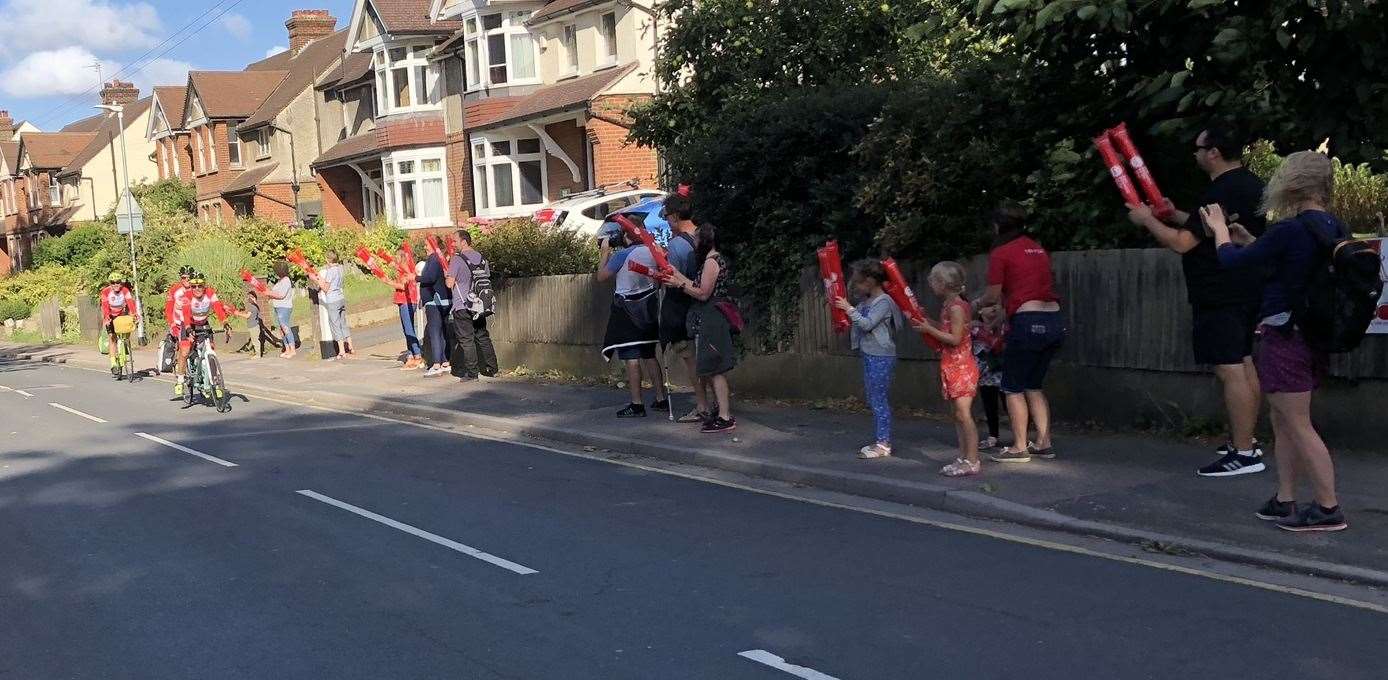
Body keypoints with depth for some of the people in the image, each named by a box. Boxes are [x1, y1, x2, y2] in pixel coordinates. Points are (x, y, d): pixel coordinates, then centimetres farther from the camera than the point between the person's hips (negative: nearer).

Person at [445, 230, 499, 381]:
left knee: (466, 339, -1)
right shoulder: (481, 258, 7)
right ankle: (491, 368, 18)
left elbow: (450, 283, -14)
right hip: (480, 305, 6)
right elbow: (487, 279, 16)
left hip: (463, 306, -6)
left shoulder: (457, 259, -12)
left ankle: (472, 372, -2)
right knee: (482, 336, 15)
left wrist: (446, 275, 6)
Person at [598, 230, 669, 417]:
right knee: (648, 356, 15)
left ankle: (637, 405, -6)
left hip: (627, 311, -7)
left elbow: (601, 276, -6)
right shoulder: (652, 252, 2)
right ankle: (661, 398, 18)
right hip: (648, 309, 7)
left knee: (631, 357, -5)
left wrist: (605, 252, 6)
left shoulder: (622, 255, -16)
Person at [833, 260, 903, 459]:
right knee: (873, 400, 12)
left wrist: (848, 308, -15)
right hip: (869, 355, 9)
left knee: (879, 400, -7)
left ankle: (884, 444, -2)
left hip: (881, 357, -9)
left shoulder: (884, 301, -13)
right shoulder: (867, 301, 12)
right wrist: (839, 305, 8)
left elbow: (867, 324, -21)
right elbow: (857, 319, 22)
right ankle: (879, 441, 20)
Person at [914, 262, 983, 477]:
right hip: (951, 367, 10)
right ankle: (963, 457, 15)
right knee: (958, 415, 11)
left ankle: (973, 461, -7)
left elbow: (955, 338, -20)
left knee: (963, 413, -9)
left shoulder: (956, 307, -15)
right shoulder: (948, 306, 13)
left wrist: (929, 329, -16)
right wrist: (927, 323, 11)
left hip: (961, 367, -10)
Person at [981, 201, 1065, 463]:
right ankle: (1044, 443, 19)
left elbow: (993, 296, -3)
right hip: (1055, 321, 7)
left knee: (1013, 388, 5)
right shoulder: (1039, 249, 17)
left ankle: (1019, 448, 6)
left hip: (1028, 321, -7)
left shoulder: (1001, 252, -3)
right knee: (1034, 386, 19)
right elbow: (1047, 283, 17)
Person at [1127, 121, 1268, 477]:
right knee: (1243, 364, 15)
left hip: (1220, 296, -11)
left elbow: (1182, 243, -17)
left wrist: (1147, 219, -3)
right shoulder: (1251, 184, 14)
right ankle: (1245, 441, 24)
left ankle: (1244, 454, -9)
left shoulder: (1220, 192, -19)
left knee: (1230, 370, -10)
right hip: (1246, 291, 11)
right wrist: (1176, 215, 25)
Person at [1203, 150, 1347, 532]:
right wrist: (1248, 239, 21)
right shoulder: (1335, 230, 5)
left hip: (1284, 337, -9)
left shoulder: (1291, 231, -20)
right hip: (1315, 336, 9)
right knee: (1284, 423, 17)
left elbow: (1232, 261, -9)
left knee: (1298, 426, -1)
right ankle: (1284, 501, 23)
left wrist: (1219, 229, 8)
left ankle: (1329, 509, 4)